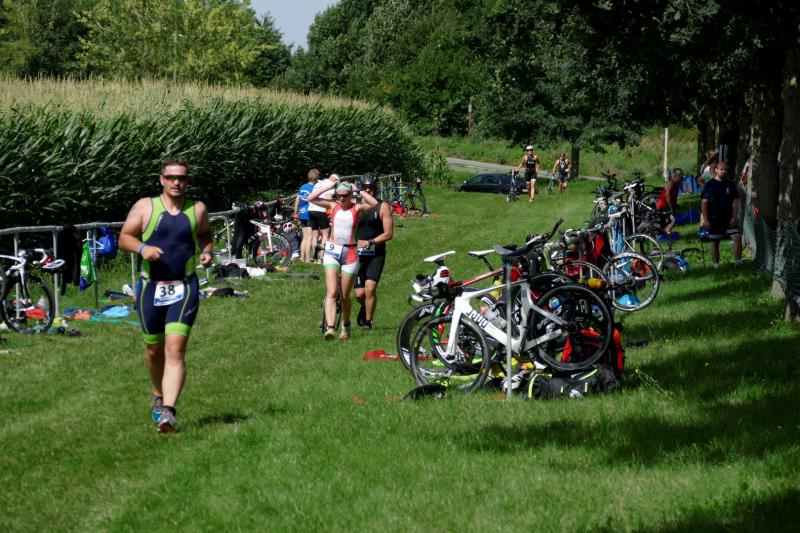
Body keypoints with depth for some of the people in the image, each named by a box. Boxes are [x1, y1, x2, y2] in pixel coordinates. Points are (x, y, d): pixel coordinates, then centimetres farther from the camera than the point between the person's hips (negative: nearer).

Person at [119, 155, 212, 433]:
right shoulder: (145, 207, 1)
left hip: (184, 288, -1)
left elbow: (204, 233, 24)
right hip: (151, 287, 1)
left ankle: (168, 412, -22)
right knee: (154, 349, 15)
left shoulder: (197, 210, 5)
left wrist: (207, 250, 3)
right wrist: (142, 248, -17)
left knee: (175, 349, -15)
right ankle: (160, 396, 42)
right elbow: (124, 237, 3)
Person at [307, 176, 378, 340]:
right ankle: (329, 327, -25)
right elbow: (311, 198, -1)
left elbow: (374, 203, -21)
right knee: (331, 292, -14)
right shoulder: (333, 206, 5)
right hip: (332, 252, 1)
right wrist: (329, 185, -3)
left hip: (349, 254, -1)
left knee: (345, 296, 10)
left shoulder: (357, 208, -2)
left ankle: (345, 327, 31)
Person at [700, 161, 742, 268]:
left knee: (737, 237, -14)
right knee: (715, 242, 3)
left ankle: (737, 261, -11)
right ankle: (716, 265, 11)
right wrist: (705, 219, -11)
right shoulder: (709, 185, -3)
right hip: (714, 219, -2)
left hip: (728, 218, 2)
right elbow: (704, 202, -5)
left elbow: (735, 202, 7)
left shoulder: (730, 185, 7)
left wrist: (734, 217, -4)